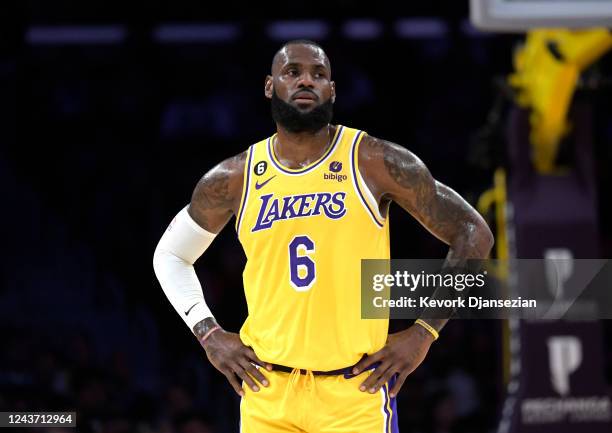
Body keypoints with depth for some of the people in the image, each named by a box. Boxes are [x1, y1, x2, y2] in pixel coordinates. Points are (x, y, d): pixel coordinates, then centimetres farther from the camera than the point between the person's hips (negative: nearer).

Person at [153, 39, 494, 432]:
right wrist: (209, 334, 7)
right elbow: (170, 255, 20)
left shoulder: (375, 162, -4)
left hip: (356, 391, -3)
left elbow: (474, 233, 0)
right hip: (267, 390, 3)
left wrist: (423, 333, -5)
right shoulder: (235, 179, 5)